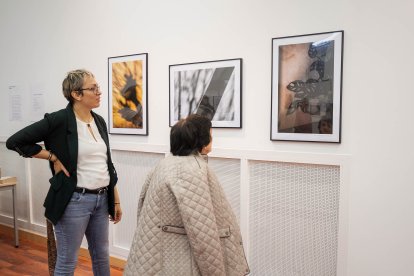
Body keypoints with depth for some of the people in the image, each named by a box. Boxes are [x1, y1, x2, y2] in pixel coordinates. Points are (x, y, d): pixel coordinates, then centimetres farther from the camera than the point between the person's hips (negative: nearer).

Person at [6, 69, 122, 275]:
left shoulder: (99, 121, 6)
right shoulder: (59, 120, -14)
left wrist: (116, 200, 12)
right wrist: (53, 158, -13)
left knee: (101, 255, 20)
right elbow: (15, 141, -12)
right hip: (74, 200, -6)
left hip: (101, 199, 6)